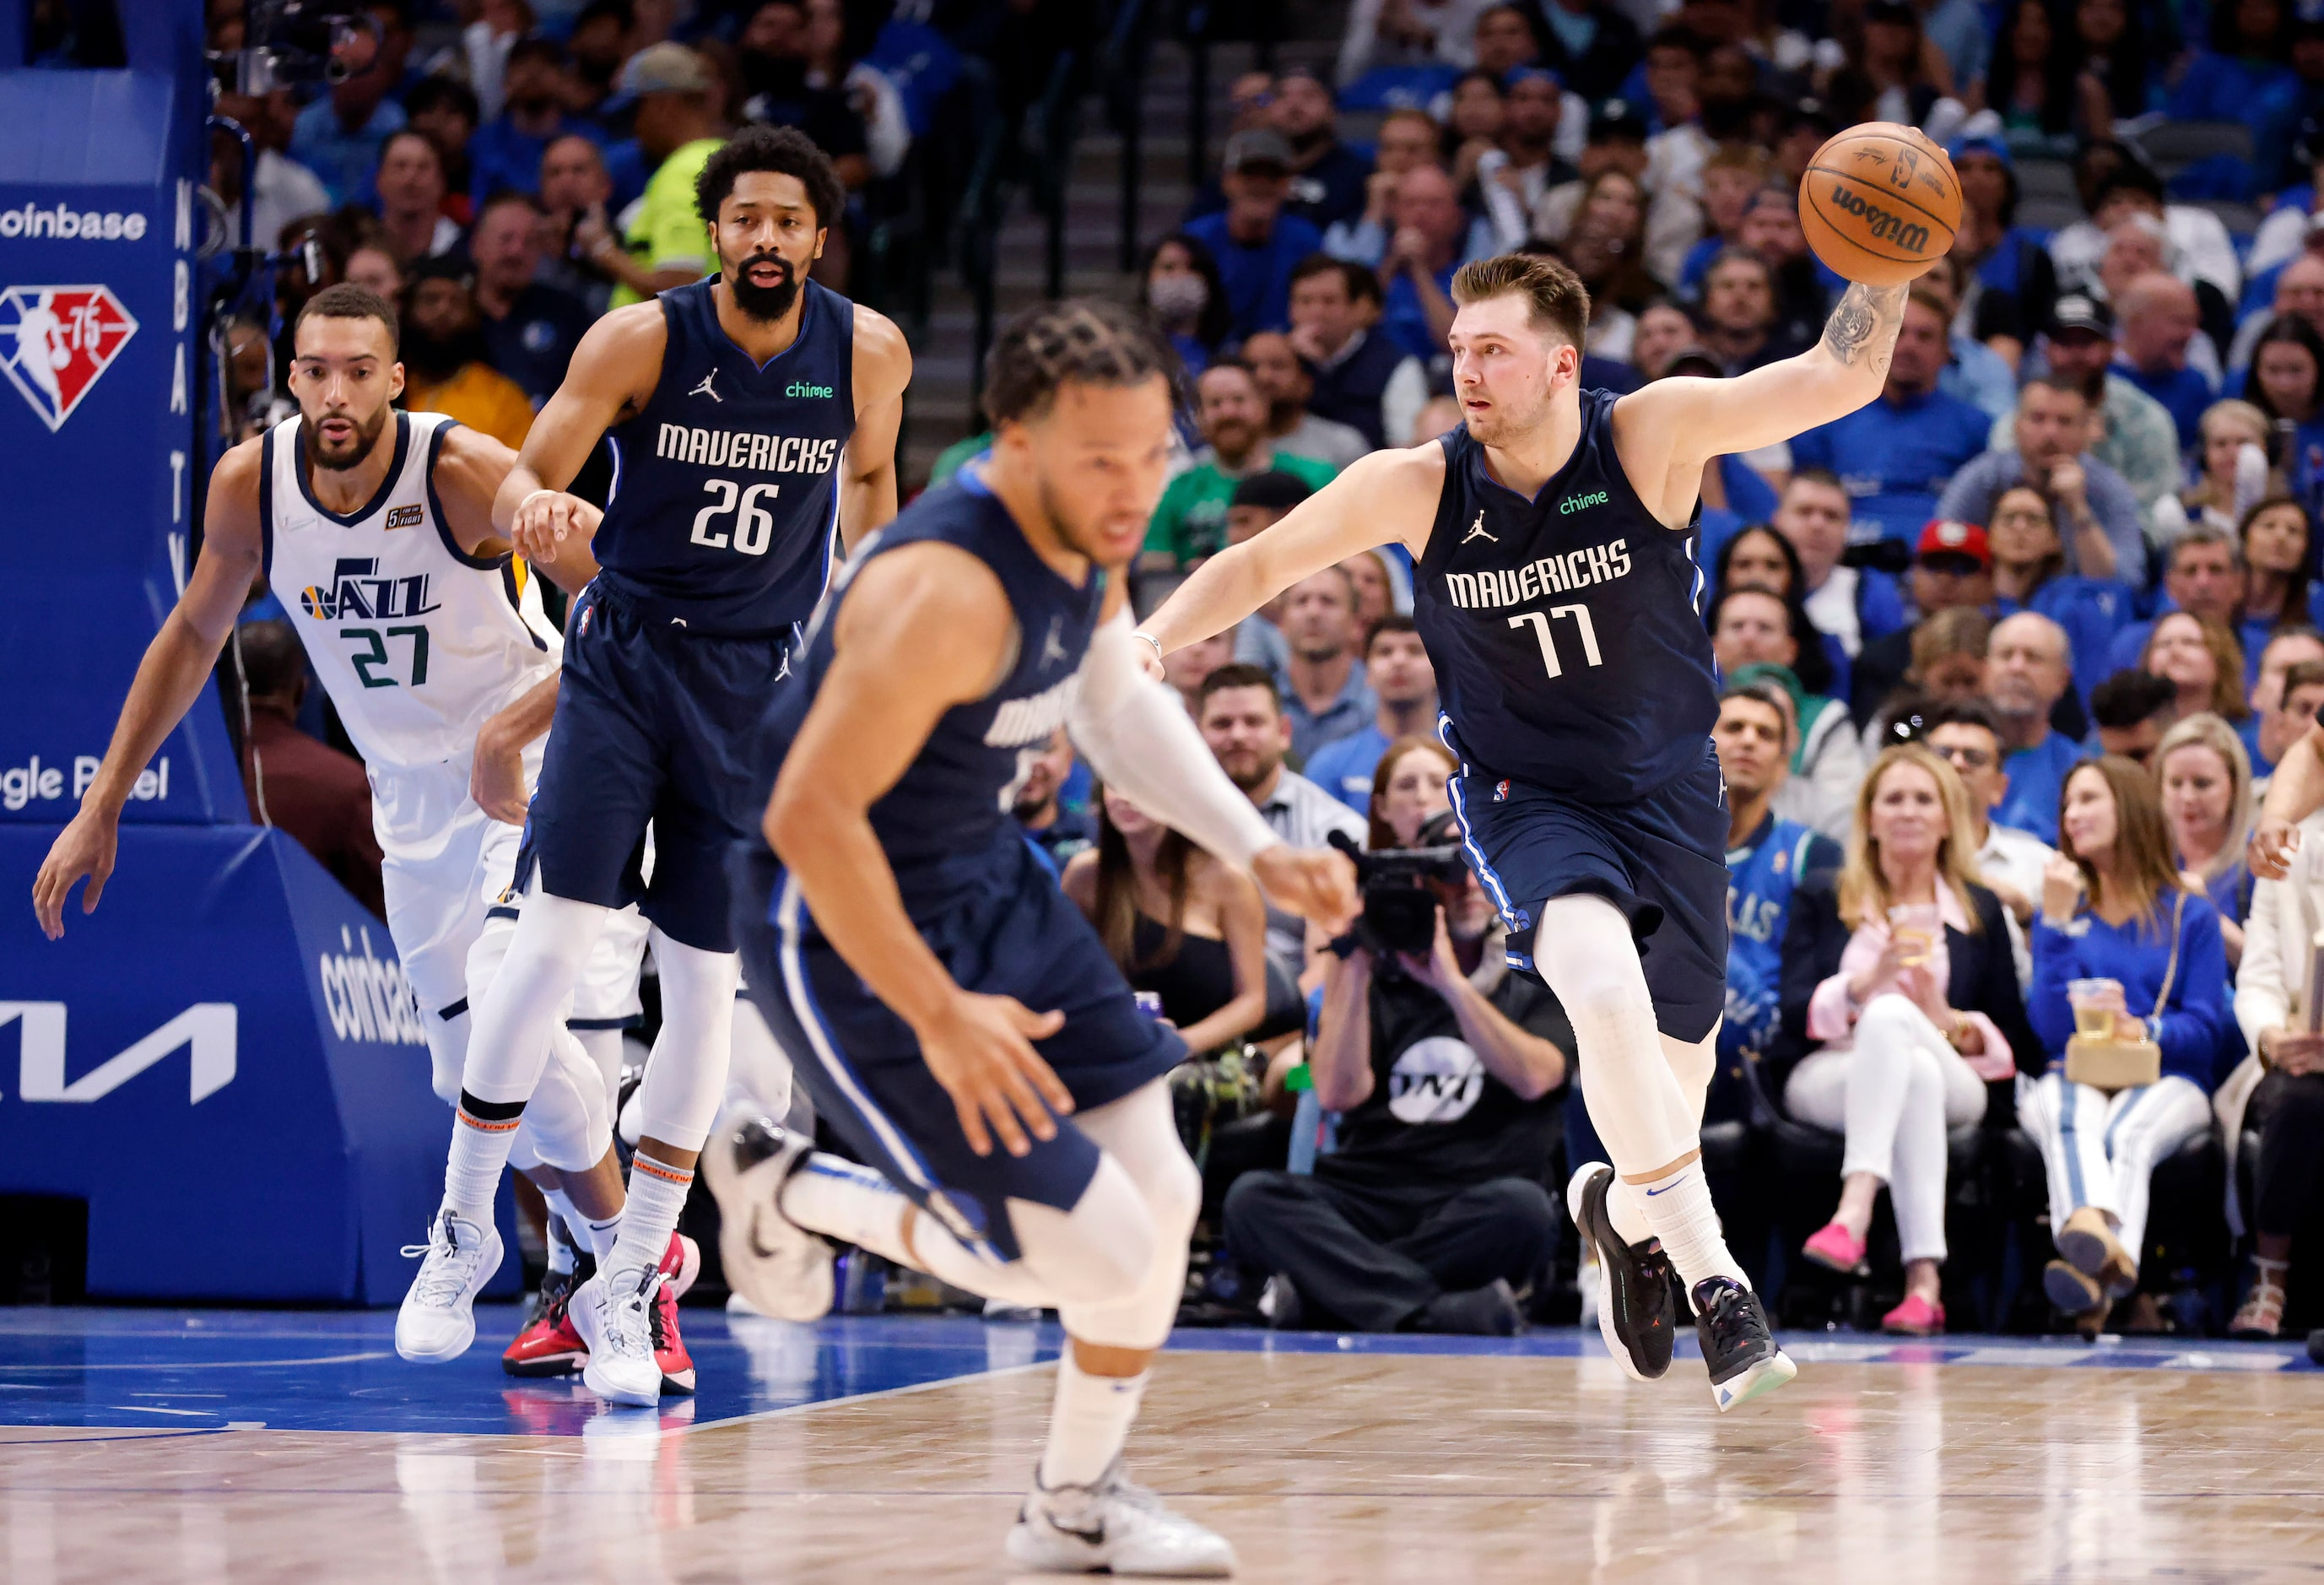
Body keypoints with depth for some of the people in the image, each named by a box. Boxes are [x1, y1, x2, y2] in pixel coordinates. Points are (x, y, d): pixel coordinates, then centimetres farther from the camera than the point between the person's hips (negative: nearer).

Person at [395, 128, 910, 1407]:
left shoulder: (869, 354, -4)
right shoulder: (640, 339, -12)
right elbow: (520, 481, -12)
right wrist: (536, 510, -36)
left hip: (756, 685, 2)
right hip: (623, 655, -2)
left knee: (705, 985, 0)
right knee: (555, 934, -13)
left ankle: (625, 1289, 11)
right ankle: (464, 1227, 4)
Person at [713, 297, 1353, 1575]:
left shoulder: (1090, 534, -3)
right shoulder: (947, 590, -32)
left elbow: (1117, 698, 18)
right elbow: (808, 816, -32)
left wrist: (1258, 853, 10)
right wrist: (940, 1017, -28)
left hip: (982, 880, 9)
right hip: (848, 933, -9)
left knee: (1161, 1196, 10)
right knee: (1095, 1251, -11)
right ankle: (788, 1191, 13)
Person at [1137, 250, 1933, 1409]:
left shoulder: (1649, 435, -18)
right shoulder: (1418, 488, -15)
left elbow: (1841, 377, -23)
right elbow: (1258, 565, -5)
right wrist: (1152, 639, -21)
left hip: (1666, 787, 2)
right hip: (1524, 794, -2)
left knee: (1678, 1055, 11)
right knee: (1605, 979, -31)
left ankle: (1623, 1207, 48)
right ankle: (1711, 1274, -23)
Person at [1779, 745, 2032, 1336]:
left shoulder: (1980, 910, 20)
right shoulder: (1822, 900, 19)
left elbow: (2013, 1041, 13)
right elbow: (1796, 1014, 4)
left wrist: (1954, 1024, -8)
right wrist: (1867, 982, -13)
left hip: (1952, 1083, 0)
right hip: (1828, 1078, 0)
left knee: (1892, 1016, -36)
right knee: (1916, 1075, -38)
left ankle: (1855, 1209, -55)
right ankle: (1924, 1278, -54)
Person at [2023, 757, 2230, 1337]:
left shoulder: (2190, 916, 13)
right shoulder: (2063, 908, 18)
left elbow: (2206, 1028, 3)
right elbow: (2052, 1029, 3)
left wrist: (2141, 1030, -17)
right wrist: (2056, 922, -4)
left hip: (2165, 1079, 0)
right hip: (2071, 1077, 0)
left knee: (2128, 1132, -37)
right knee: (2072, 1122, -38)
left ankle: (2093, 1273, -65)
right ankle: (2095, 1236, -71)